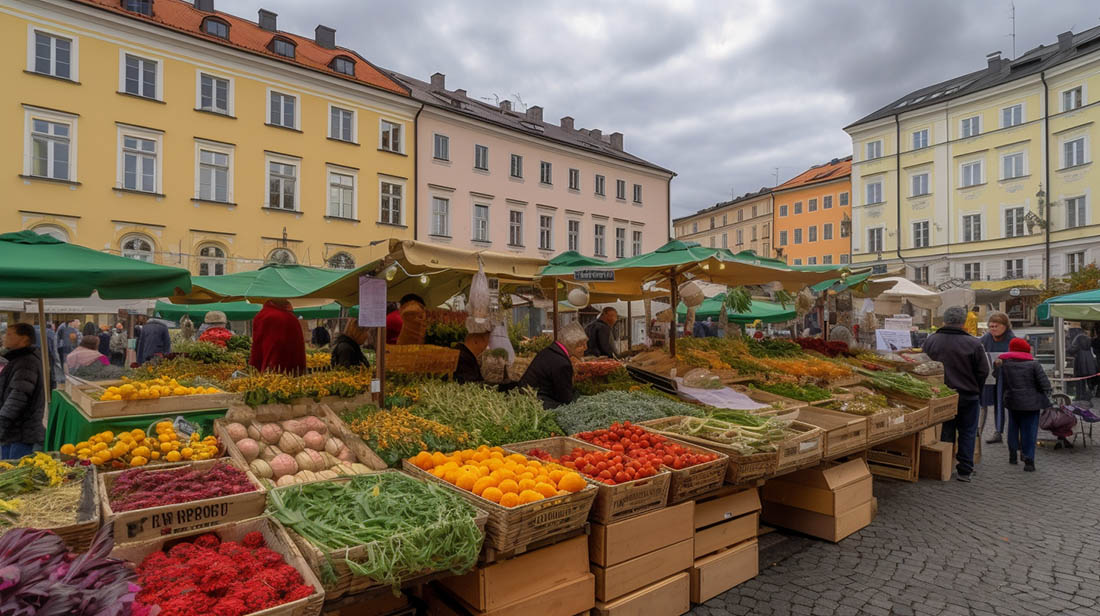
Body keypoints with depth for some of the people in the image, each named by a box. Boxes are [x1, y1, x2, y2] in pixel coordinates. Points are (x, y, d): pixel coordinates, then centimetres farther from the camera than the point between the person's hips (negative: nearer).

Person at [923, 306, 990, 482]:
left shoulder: (931, 341, -5)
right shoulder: (973, 344, -13)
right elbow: (983, 371, -6)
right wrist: (974, 389, 10)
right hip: (967, 396, -2)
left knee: (945, 433, 11)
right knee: (967, 434, 9)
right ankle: (964, 471, 13)